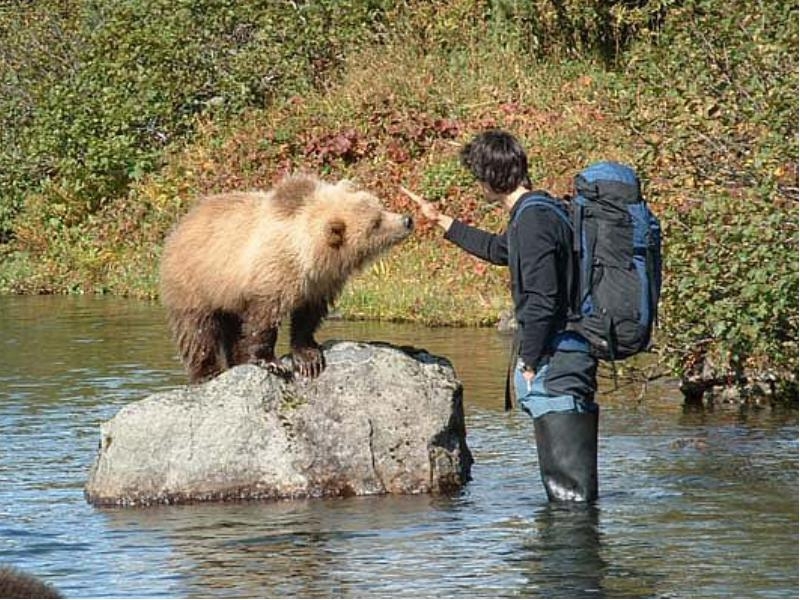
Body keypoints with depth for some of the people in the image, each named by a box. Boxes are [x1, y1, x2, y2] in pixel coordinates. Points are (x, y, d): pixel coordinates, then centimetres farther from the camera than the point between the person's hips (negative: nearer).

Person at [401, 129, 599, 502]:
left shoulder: (533, 219, -16)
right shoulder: (545, 210, 16)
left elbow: (542, 301, -23)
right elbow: (498, 250, 36)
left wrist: (528, 363, -16)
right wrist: (440, 220, 41)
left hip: (554, 359, -10)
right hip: (573, 355, 10)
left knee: (568, 489, -8)